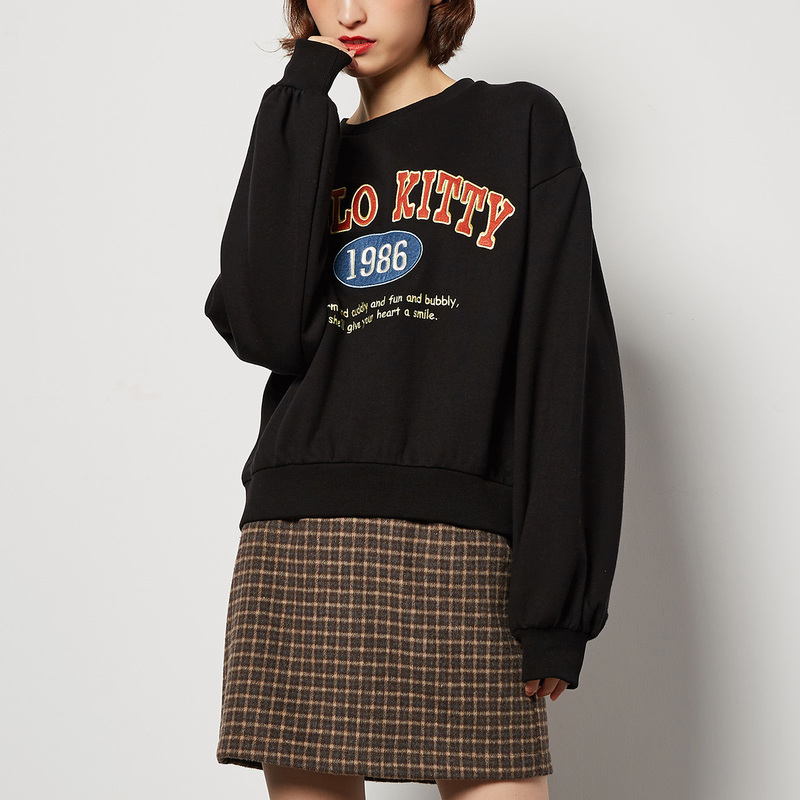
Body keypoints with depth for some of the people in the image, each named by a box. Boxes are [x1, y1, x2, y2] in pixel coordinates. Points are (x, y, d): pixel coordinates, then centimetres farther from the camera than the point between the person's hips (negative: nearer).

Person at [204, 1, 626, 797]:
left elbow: (569, 363, 0)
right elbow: (264, 330, -2)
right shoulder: (304, 154, 19)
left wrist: (555, 592, -9)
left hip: (457, 547, -3)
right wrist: (302, 102, 2)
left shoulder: (521, 125, 9)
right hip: (295, 538, 3)